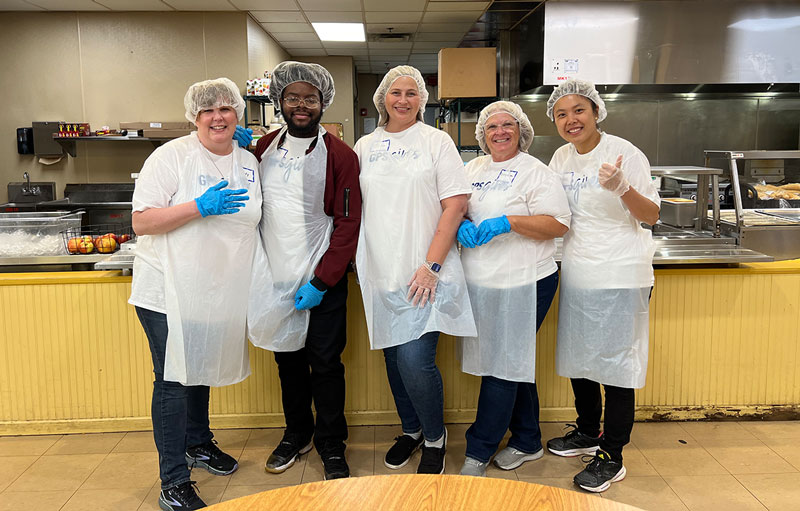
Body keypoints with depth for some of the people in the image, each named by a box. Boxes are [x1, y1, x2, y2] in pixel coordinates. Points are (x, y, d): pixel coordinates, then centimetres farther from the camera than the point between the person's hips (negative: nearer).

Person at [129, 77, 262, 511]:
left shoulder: (249, 162, 9)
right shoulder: (172, 156, -10)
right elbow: (141, 221, -15)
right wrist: (201, 207, -23)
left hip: (218, 292, 6)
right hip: (168, 292, -6)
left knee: (200, 369, 21)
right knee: (173, 379, -1)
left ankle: (198, 442, 42)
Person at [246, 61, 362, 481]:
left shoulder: (338, 155, -6)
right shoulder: (263, 148, 7)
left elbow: (348, 223, -10)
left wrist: (321, 281, -15)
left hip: (321, 281, -4)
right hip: (275, 277, 4)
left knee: (325, 364, 5)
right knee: (287, 359, 16)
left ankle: (331, 445, 24)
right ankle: (297, 434, 36)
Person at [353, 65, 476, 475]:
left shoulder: (436, 141, 1)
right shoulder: (365, 145, 13)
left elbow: (456, 203, -6)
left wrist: (432, 264, -14)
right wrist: (354, 257, 3)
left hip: (422, 274, -4)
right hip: (380, 272, 5)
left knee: (415, 360, -11)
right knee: (393, 357, 13)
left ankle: (435, 437, 15)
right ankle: (411, 429, 36)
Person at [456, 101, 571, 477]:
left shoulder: (536, 173, -4)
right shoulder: (473, 169, 15)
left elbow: (559, 224, -12)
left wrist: (508, 223, -21)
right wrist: (461, 224, -7)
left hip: (522, 284, -6)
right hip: (479, 284, 6)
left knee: (502, 365, -2)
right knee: (515, 362, 15)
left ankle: (478, 452, 10)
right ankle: (527, 442, 30)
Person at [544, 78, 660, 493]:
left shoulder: (623, 153, -10)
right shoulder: (562, 157, 8)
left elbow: (651, 216, -12)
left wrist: (621, 188, -29)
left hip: (620, 278, -7)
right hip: (576, 274, 7)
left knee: (615, 364, 0)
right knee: (578, 358, 16)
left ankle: (612, 458, 15)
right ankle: (587, 433, 37)